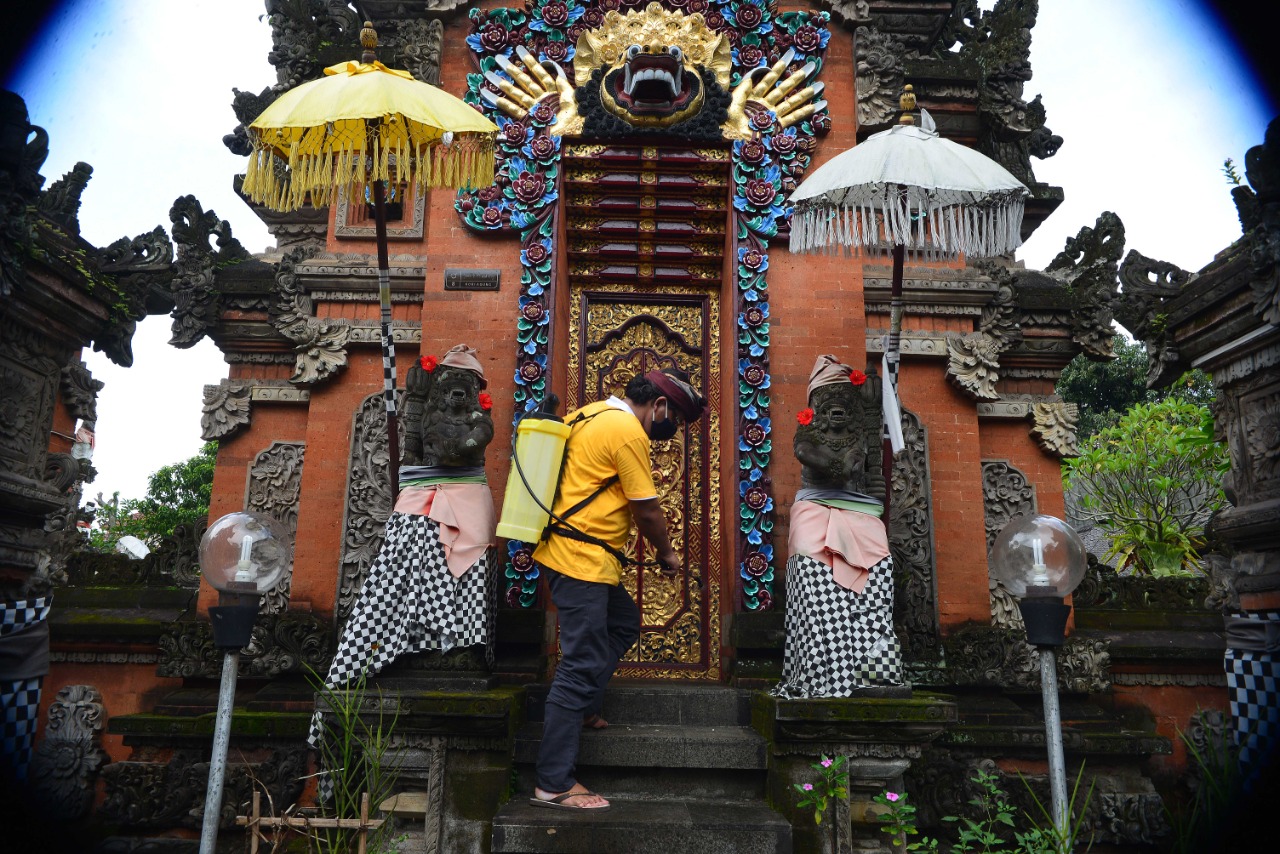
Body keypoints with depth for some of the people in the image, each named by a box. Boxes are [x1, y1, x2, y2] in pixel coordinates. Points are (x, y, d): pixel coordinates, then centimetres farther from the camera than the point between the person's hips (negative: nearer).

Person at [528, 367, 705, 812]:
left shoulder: (592, 414, 14)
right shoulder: (628, 431, -15)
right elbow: (648, 512, -12)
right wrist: (667, 554, 5)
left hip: (563, 549, 10)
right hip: (582, 559, -10)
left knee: (624, 624, 24)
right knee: (582, 664, -7)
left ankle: (581, 708, 28)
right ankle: (553, 784, -2)